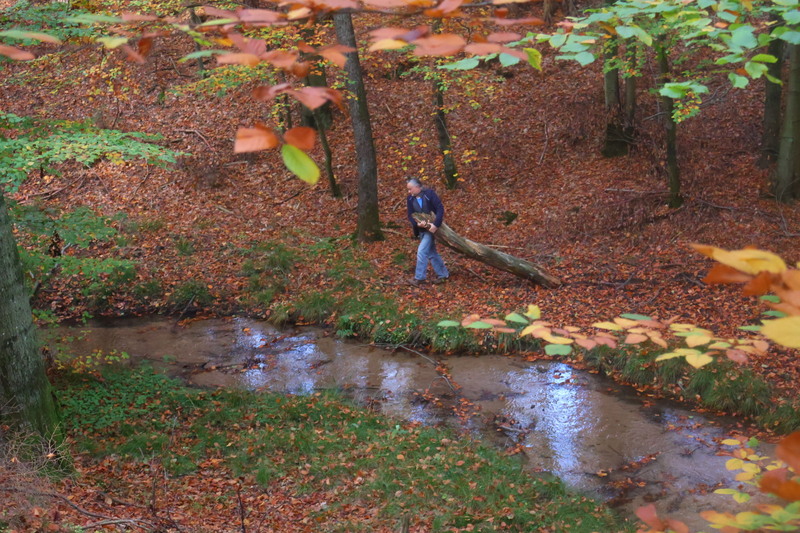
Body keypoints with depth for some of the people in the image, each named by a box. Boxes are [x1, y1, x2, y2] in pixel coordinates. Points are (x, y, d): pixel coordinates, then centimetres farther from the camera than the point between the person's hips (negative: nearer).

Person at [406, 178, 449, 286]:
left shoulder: (429, 194, -16)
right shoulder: (410, 199, -2)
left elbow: (440, 209, -19)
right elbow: (410, 216, -4)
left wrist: (435, 224, -29)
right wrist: (417, 224, -24)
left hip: (432, 227, -6)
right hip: (421, 229, 6)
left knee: (422, 251, -14)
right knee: (431, 252, 13)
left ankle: (419, 277, -5)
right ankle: (443, 274, 25)